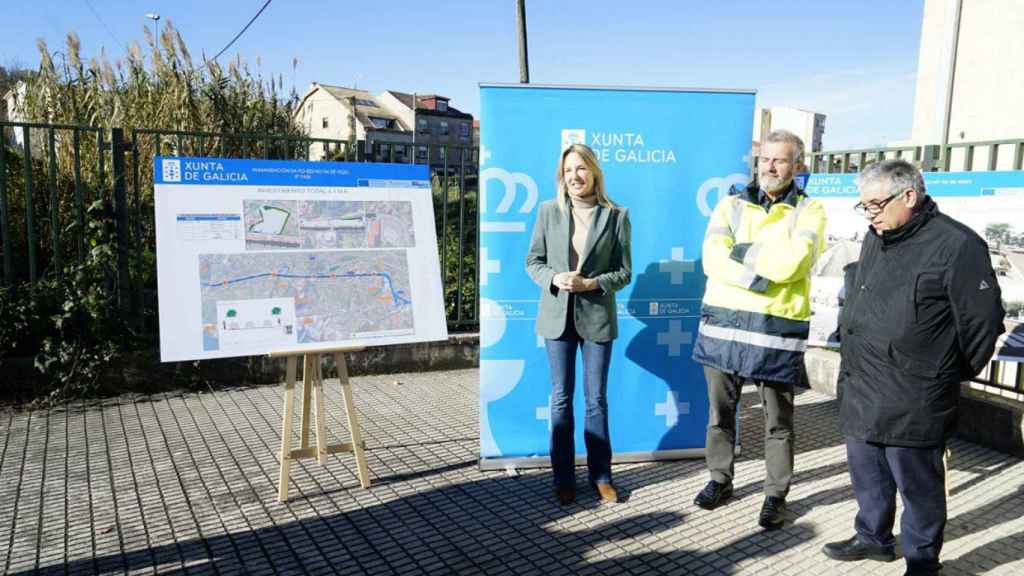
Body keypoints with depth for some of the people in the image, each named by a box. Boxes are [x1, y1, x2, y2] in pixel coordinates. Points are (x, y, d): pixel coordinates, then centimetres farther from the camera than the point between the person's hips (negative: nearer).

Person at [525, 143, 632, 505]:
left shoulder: (616, 216, -2)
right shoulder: (548, 211, 2)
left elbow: (624, 272, -1)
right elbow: (533, 261, 5)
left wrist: (591, 283, -16)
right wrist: (554, 279, -15)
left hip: (597, 317, -1)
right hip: (557, 316, 1)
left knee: (596, 400, 8)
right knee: (561, 399, 9)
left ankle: (601, 476, 22)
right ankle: (563, 478, 21)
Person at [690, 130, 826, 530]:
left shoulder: (809, 211, 1)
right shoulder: (731, 204, 8)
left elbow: (790, 264, -17)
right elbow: (713, 260, -8)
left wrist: (742, 250, -8)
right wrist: (765, 277, -16)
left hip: (776, 330, -2)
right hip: (723, 323, 3)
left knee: (777, 422, 9)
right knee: (720, 412, 14)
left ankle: (776, 495, 24)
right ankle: (720, 480, 31)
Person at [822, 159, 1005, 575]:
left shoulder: (957, 245, -14)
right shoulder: (875, 240, 9)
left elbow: (982, 321, -9)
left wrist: (954, 375, 2)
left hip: (913, 401, -7)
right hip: (860, 392, 8)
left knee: (917, 483, 6)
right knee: (866, 473, 21)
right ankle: (873, 537, 40)